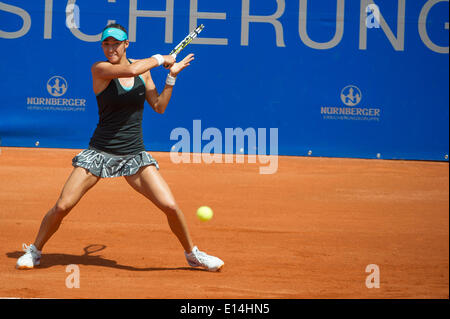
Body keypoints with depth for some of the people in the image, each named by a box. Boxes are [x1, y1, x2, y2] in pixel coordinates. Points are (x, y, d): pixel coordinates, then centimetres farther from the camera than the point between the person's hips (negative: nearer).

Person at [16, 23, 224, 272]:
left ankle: (192, 254, 16)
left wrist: (172, 76, 3)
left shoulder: (142, 68, 5)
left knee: (170, 206, -8)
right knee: (62, 206, -9)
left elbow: (159, 107, 11)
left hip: (134, 154, 3)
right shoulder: (99, 69, -9)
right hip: (100, 151, -3)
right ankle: (35, 251, 17)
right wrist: (159, 59, -13)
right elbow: (130, 70, -28)